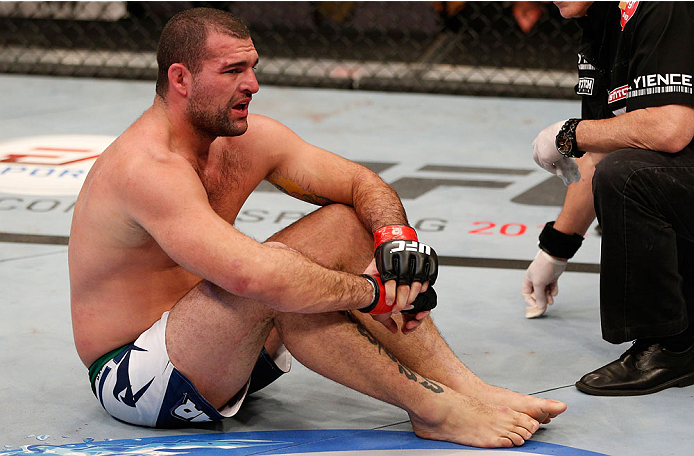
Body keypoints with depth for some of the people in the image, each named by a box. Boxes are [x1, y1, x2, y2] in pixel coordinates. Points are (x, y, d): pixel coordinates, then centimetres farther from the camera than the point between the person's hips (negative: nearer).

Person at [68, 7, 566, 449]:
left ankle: (468, 388, -10)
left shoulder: (250, 138, 0)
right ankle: (431, 409, -24)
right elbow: (255, 276, -39)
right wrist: (371, 292, -28)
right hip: (130, 376, -9)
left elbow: (361, 183, 6)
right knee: (277, 277, -33)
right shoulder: (147, 169, -27)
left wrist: (396, 236, -17)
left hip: (218, 354, 9)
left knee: (343, 224, -3)